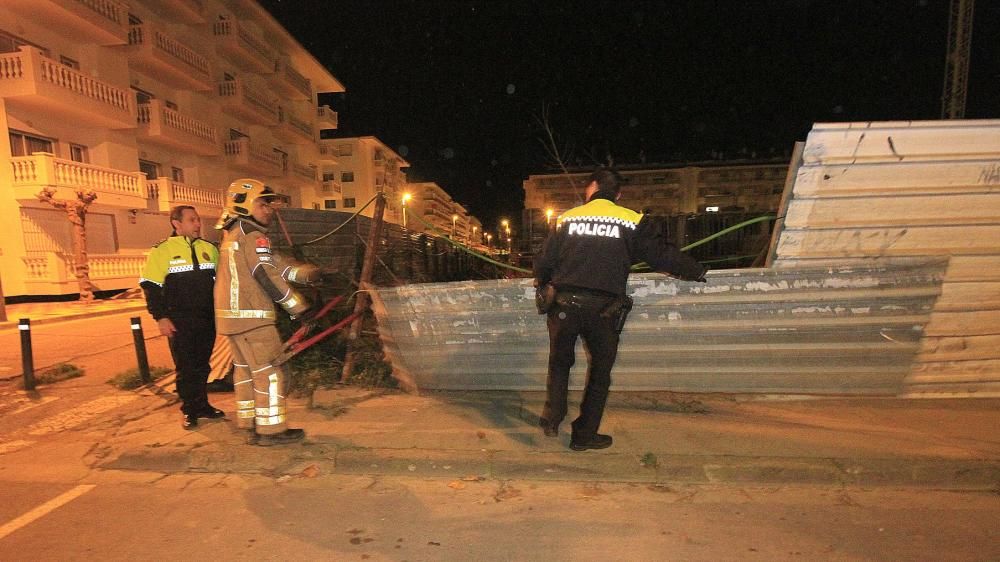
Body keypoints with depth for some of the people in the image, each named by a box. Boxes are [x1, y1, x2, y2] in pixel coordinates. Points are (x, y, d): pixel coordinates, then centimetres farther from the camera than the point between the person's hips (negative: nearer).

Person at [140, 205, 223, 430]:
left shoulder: (209, 248, 9)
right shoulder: (162, 250, -4)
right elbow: (151, 287, -5)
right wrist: (161, 317, -11)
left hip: (208, 320, 4)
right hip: (179, 322, -4)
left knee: (202, 366, 13)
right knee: (186, 368, 4)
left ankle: (202, 405, 25)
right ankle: (189, 410, 17)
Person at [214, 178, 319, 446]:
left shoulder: (233, 235, 17)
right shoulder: (254, 237, -13)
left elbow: (277, 264, 11)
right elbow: (269, 278, -20)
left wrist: (312, 272, 4)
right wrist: (301, 308, -16)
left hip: (231, 315, 10)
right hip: (251, 316, -10)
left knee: (245, 370, 16)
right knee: (269, 373, -3)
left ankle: (250, 424, 26)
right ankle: (271, 429, 4)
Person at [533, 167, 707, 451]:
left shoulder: (567, 218, 6)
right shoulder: (632, 221, 2)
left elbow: (546, 259, 8)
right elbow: (662, 254, 5)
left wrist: (541, 281, 30)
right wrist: (696, 271, 21)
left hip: (565, 302, 2)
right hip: (604, 308, -1)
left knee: (559, 362, 23)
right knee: (600, 371, 15)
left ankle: (552, 416, 10)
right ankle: (584, 435, 22)